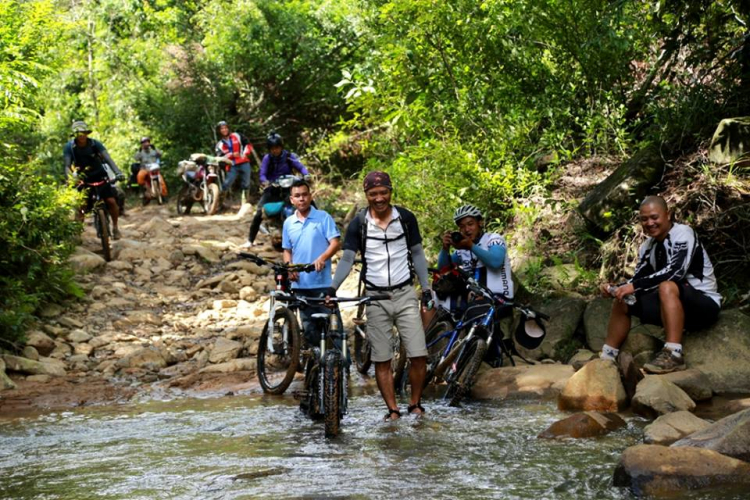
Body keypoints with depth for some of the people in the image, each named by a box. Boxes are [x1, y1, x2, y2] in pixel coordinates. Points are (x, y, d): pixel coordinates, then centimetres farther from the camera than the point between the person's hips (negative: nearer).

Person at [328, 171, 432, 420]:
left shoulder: (406, 218, 0)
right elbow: (347, 259, -5)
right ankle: (393, 410, 11)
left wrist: (426, 288, 2)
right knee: (382, 360, 2)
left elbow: (417, 254, 7)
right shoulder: (358, 223, -3)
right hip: (376, 298, 0)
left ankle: (416, 405, 12)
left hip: (405, 294, 0)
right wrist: (332, 288, -19)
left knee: (419, 355, -6)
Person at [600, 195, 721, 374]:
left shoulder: (683, 233, -16)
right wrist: (616, 289, -15)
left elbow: (676, 271, -31)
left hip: (704, 303, -8)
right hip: (676, 306, 8)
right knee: (623, 301, 6)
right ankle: (606, 358, 7)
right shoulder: (647, 246, 6)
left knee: (667, 287, -36)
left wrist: (634, 286, -31)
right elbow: (638, 281, 6)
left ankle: (673, 355, -39)